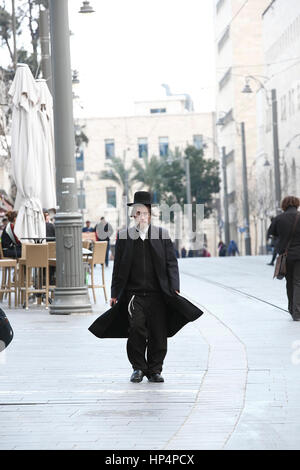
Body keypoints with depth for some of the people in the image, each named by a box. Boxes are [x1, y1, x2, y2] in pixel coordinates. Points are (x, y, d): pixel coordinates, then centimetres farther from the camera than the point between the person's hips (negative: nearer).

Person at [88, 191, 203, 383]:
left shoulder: (161, 234, 7)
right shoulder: (124, 236, 7)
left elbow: (171, 263, 7)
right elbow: (118, 267, 8)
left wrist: (174, 288, -2)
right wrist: (115, 293, 5)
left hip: (157, 293, 1)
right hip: (134, 293, -1)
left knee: (158, 333, 1)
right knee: (136, 329, -10)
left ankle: (154, 369, 13)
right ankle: (138, 368, 5)